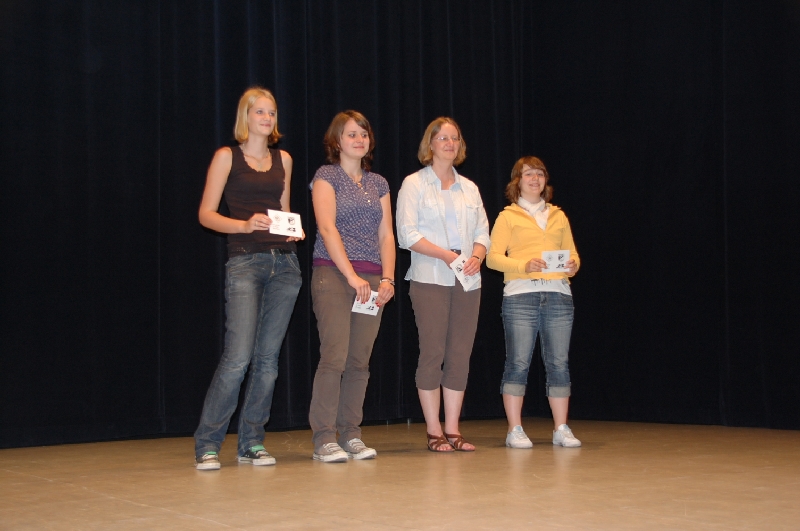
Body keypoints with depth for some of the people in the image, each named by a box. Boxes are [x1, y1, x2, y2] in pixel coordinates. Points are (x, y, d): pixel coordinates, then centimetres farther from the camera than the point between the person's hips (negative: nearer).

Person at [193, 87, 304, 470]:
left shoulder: (283, 160, 16)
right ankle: (207, 444, -2)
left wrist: (294, 230, 2)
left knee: (268, 357, 4)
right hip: (244, 262, -5)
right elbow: (206, 214, -1)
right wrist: (245, 224, -17)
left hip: (284, 262, 5)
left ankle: (251, 443, 13)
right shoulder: (227, 157, 3)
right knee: (238, 357, -13)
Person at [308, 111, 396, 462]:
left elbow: (386, 235, 14)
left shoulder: (378, 184, 19)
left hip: (371, 280, 5)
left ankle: (351, 435, 9)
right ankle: (324, 439, -8)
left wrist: (387, 278, -1)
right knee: (334, 356, -12)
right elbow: (327, 229, -8)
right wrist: (352, 276, -16)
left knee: (360, 361, 3)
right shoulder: (326, 176, 3)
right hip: (333, 274, -5)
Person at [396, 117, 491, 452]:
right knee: (432, 353, -5)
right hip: (430, 278, -5)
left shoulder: (469, 188, 18)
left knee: (460, 355, 3)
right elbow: (407, 234, -7)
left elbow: (483, 232, 14)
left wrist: (476, 256, -8)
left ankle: (452, 430, 9)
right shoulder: (414, 184, 3)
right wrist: (445, 254, -17)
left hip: (467, 282, 5)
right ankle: (434, 432, 2)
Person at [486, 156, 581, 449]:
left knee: (559, 363, 1)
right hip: (520, 295, -3)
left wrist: (573, 265, -3)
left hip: (558, 294, 4)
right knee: (518, 362, -6)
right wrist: (524, 265, -16)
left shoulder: (558, 216, 21)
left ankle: (561, 429, 7)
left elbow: (572, 252, 21)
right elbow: (493, 257, 0)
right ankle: (515, 430, 0)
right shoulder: (508, 216, 9)